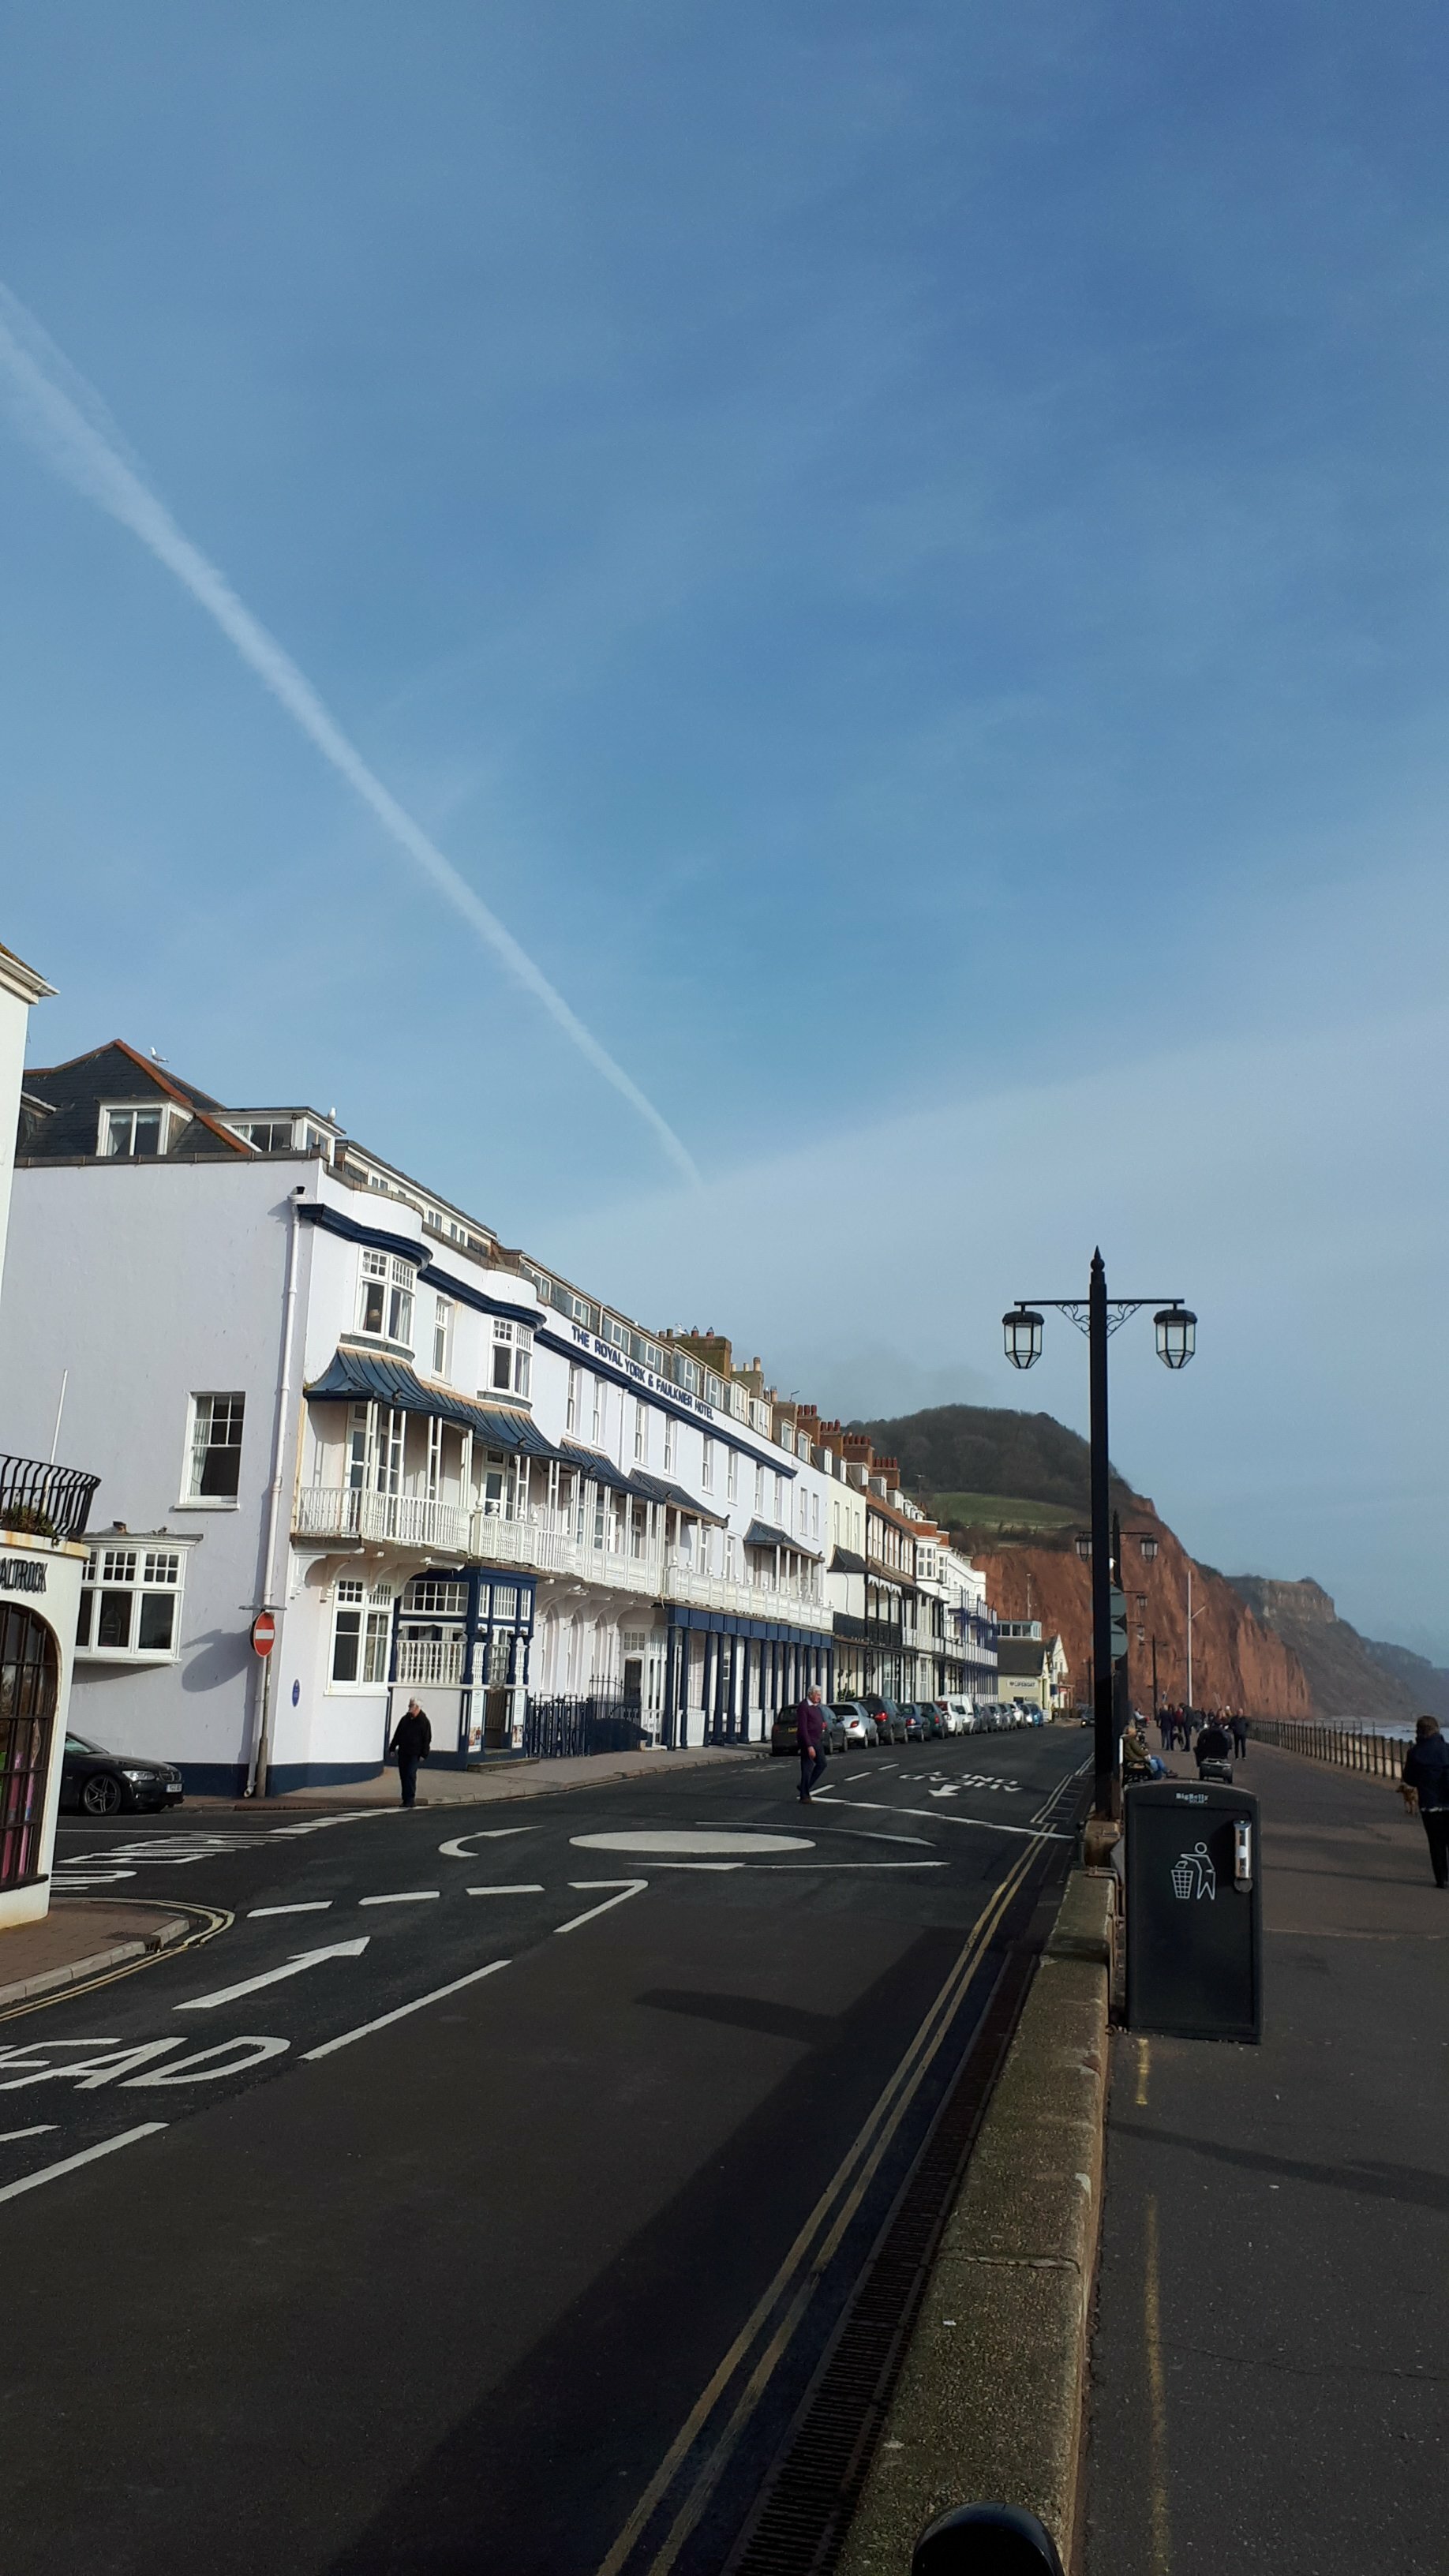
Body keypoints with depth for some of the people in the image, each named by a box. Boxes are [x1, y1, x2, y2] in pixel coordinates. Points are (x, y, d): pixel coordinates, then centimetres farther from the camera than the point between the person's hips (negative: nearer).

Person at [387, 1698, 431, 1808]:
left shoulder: (423, 1721, -4)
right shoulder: (405, 1719, 11)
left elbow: (427, 1739, -5)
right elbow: (397, 1735, 17)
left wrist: (424, 1754, -11)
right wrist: (392, 1749, 11)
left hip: (414, 1754, -5)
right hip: (403, 1752, 5)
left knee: (410, 1775, -13)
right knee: (403, 1776, 6)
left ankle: (410, 1799, -10)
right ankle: (405, 1799, 13)